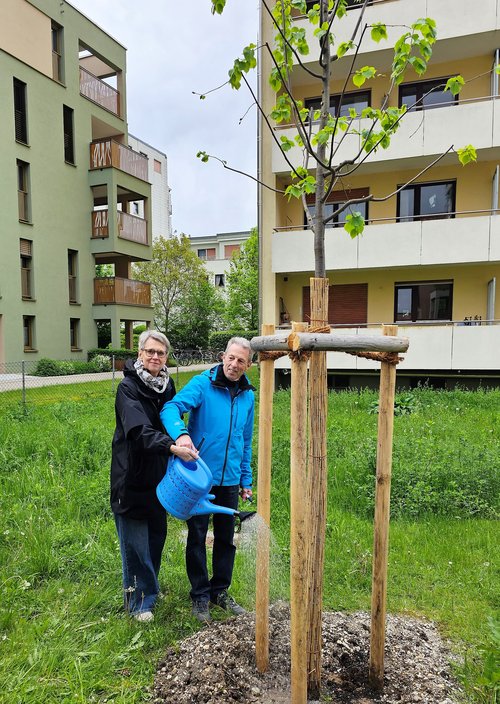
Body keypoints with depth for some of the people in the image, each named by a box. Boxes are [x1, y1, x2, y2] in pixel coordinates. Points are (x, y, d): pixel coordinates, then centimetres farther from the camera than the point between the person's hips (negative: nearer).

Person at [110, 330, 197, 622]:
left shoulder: (168, 385, 5)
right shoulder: (128, 388, -16)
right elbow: (139, 430, -31)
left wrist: (183, 440, -2)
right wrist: (172, 447, -44)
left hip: (160, 477, 6)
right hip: (132, 477, -6)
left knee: (157, 535, 18)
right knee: (135, 541, 4)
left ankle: (150, 586, 40)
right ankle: (139, 600, 22)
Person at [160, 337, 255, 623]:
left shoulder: (248, 395, 5)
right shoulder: (203, 384, -11)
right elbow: (171, 408, -26)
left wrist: (246, 480, 15)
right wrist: (181, 433, -47)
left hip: (230, 480, 5)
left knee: (226, 537, 16)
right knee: (197, 537, 8)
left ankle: (220, 591, 35)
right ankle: (200, 596, 27)